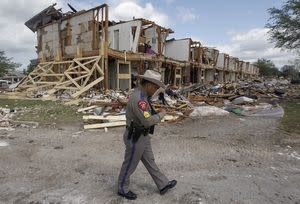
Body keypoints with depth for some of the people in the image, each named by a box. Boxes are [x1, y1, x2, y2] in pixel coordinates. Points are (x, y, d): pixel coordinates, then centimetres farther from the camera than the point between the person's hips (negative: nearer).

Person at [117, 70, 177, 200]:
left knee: (150, 161, 20)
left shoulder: (140, 94, 6)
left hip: (142, 136, 10)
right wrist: (162, 114, -16)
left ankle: (163, 185, 36)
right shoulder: (138, 98, -28)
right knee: (130, 165, 11)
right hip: (135, 138, -10)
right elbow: (148, 121, -31)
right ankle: (122, 189, 34)